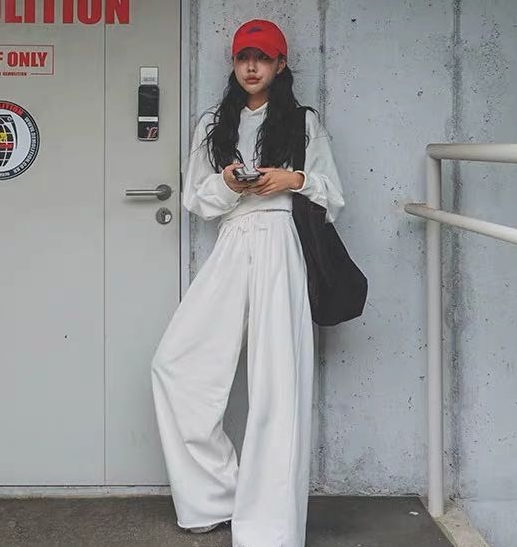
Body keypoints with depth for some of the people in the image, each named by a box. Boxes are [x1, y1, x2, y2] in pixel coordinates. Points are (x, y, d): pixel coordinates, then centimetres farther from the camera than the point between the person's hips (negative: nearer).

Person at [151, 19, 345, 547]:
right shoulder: (213, 124, 17)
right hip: (230, 250, 4)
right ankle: (218, 492, 9)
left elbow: (333, 196, 11)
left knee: (277, 383, -7)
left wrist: (296, 179, -8)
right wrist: (227, 184, -6)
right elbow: (195, 199, 14)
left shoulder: (304, 122, 11)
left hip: (283, 249, -3)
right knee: (174, 364, -4)